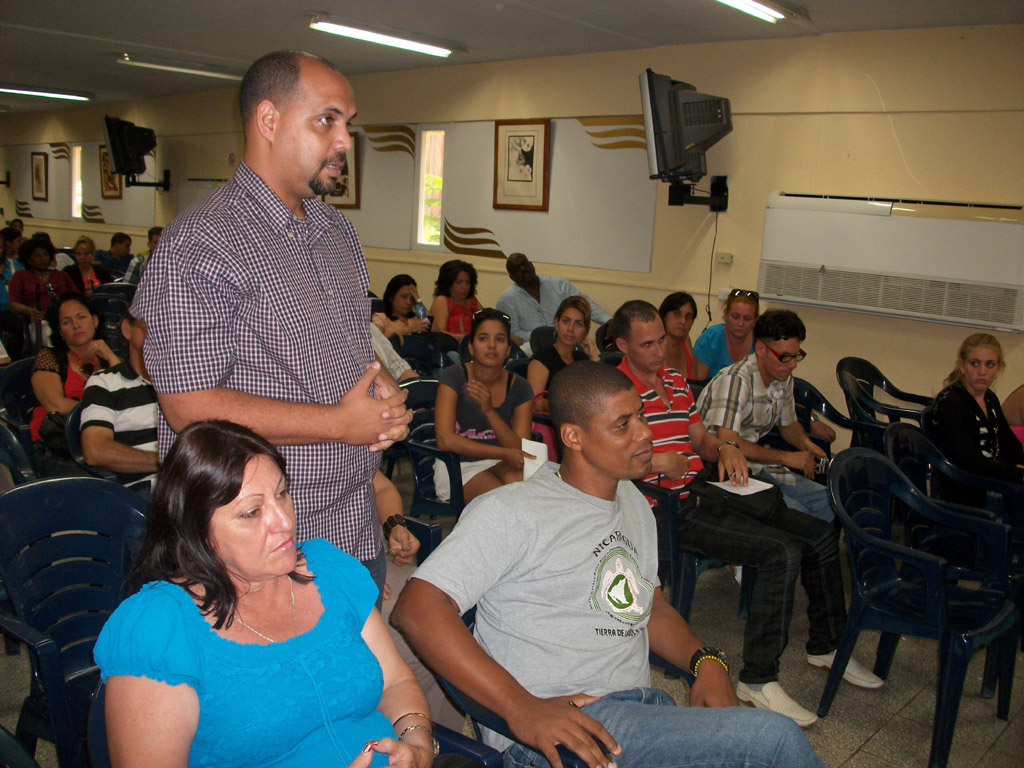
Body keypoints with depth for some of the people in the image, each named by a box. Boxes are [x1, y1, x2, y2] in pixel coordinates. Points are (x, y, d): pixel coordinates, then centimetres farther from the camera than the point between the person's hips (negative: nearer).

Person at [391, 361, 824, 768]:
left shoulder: (634, 504, 18)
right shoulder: (510, 512, -9)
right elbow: (417, 610, -17)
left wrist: (706, 660, 5)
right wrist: (521, 708, -25)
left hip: (643, 705, 8)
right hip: (557, 729, -7)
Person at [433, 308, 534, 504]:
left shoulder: (519, 388, -2)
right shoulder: (453, 377, -11)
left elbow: (520, 450, -10)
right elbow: (445, 440, -20)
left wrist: (489, 411, -25)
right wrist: (504, 454, -24)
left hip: (500, 465, 3)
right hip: (456, 466, -3)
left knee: (518, 478, -31)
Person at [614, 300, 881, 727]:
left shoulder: (675, 380, 17)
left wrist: (723, 448, 1)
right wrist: (657, 460, -25)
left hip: (705, 488, 9)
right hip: (669, 508, -9)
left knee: (821, 535, 7)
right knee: (783, 551, -24)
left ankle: (826, 646, 26)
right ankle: (758, 679, -14)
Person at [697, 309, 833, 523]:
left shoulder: (784, 379, 6)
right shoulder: (735, 380, -21)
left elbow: (788, 424, 24)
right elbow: (726, 442, -29)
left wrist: (805, 443, 0)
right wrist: (786, 457, -21)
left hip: (757, 465, 9)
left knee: (828, 501, -3)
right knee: (797, 513, -24)